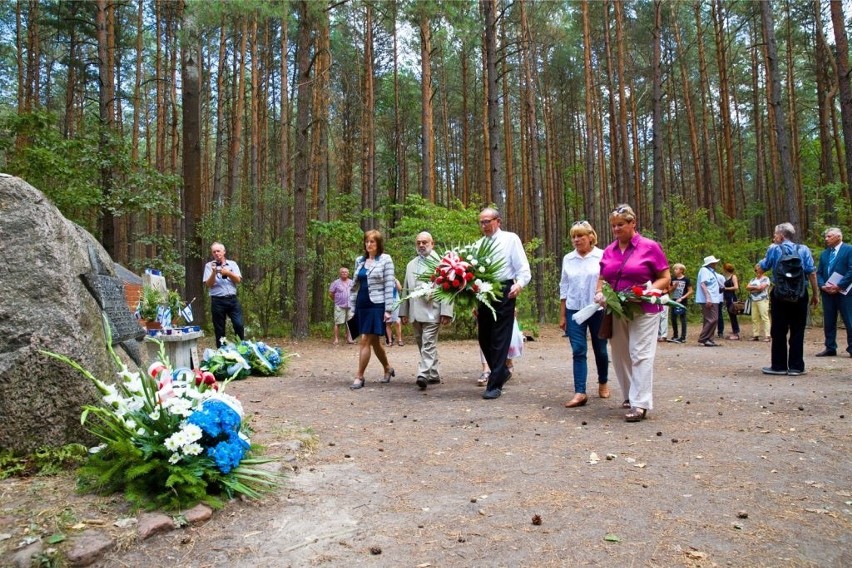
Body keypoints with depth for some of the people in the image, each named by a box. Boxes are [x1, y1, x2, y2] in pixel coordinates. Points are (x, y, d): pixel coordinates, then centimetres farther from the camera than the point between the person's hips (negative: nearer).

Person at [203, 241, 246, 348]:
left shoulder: (232, 264, 11)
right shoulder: (209, 265, 5)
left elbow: (238, 280, 1)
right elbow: (208, 284, -2)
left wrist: (228, 273, -13)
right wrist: (214, 273, -16)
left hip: (232, 299, 1)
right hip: (217, 301, -1)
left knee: (239, 325, -9)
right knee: (219, 330, 3)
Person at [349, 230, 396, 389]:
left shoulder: (386, 259, -3)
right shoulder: (359, 260, 12)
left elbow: (389, 286, -7)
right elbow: (355, 284, 16)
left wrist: (388, 310, -12)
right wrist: (351, 306, 12)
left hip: (377, 305, -6)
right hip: (361, 305, 6)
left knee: (365, 341, -9)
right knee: (374, 341, 13)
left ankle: (359, 377, -1)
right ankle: (388, 368, 32)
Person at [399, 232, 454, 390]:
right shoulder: (411, 265, 18)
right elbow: (406, 290, 19)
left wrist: (446, 312, -16)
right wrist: (403, 311, 15)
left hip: (432, 312, -7)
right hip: (415, 313, 7)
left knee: (428, 344, -10)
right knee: (422, 344, 11)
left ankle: (423, 375, -16)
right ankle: (434, 375, 20)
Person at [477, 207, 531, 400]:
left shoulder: (510, 239, -1)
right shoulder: (479, 244, 13)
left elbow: (523, 268, -7)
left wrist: (519, 284, -25)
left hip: (504, 293, -6)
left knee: (499, 340, -3)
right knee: (484, 338, 11)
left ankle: (495, 384, 4)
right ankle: (501, 372, 33)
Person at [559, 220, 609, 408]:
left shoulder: (603, 256, -4)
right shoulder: (568, 259, 6)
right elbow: (564, 287, 10)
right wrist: (562, 315, 8)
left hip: (598, 310, -2)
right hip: (574, 311, 2)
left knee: (600, 350, 11)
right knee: (578, 351, -4)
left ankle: (603, 383, 34)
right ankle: (579, 393, -4)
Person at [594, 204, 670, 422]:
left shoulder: (650, 247, -5)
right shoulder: (608, 251, 8)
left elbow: (665, 278, -4)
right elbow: (602, 279, 15)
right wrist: (599, 293, -6)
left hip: (644, 311, -5)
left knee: (640, 355, -7)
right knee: (620, 355, 12)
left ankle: (640, 404, -5)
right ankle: (630, 396, 27)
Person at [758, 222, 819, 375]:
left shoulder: (774, 249, -3)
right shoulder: (803, 249, 2)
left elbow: (763, 267, 9)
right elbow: (812, 273, -2)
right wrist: (815, 295, 4)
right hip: (800, 295, 2)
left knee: (779, 331, 5)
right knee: (798, 331, 7)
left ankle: (779, 366, 8)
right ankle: (796, 366, 8)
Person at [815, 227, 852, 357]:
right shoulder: (824, 254, 16)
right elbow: (819, 273, 13)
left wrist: (839, 286, -16)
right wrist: (823, 286, -5)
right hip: (827, 292, 6)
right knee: (828, 322, 8)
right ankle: (830, 348, 14)